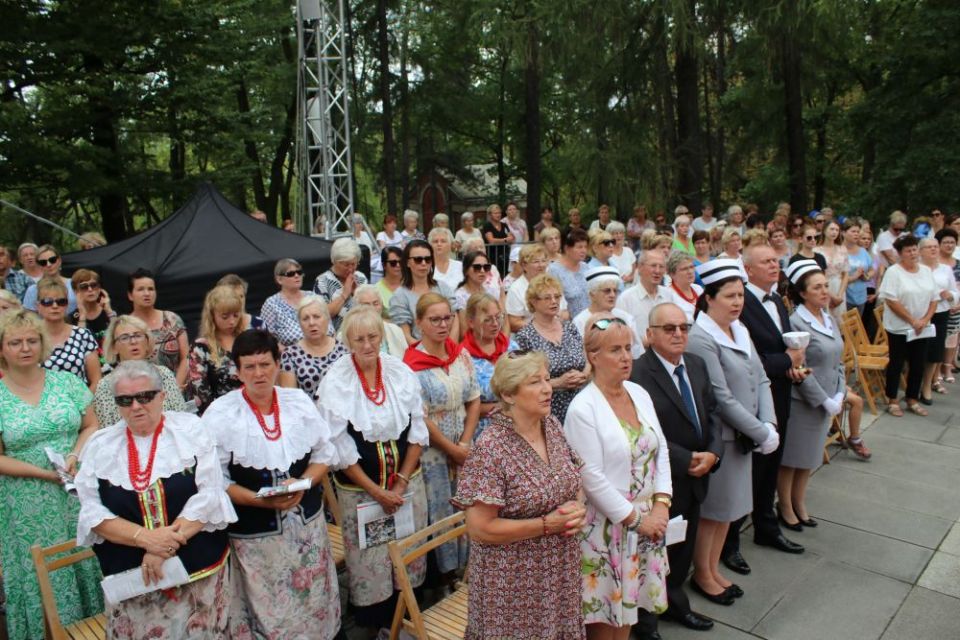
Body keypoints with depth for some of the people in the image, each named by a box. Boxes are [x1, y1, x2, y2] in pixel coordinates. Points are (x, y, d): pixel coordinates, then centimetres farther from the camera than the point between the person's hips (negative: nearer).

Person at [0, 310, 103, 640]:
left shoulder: (67, 381, 0)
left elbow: (91, 426, 5)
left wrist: (74, 455, -13)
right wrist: (44, 473, -15)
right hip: (28, 505, -2)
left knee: (87, 563, 9)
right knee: (42, 575, 7)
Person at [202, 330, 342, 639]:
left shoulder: (299, 401, 2)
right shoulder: (219, 414, -8)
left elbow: (324, 453, 6)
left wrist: (302, 484, -12)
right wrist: (260, 500, -21)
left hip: (306, 522, 3)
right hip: (253, 532, -3)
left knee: (312, 605, 13)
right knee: (265, 608, 6)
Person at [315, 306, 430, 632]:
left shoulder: (401, 372, -5)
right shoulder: (335, 382, -13)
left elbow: (418, 431, 0)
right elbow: (339, 447, -12)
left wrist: (401, 483, -7)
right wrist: (376, 491, -13)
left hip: (407, 482, 3)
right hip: (360, 487, -3)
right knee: (369, 561, 8)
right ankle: (372, 623, 31)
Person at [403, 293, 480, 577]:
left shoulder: (461, 354, 2)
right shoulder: (413, 365, -16)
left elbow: (474, 401, 5)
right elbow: (420, 418, -16)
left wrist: (465, 444, -4)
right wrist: (452, 449, -11)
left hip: (463, 449, 5)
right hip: (433, 451, -5)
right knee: (440, 514, 8)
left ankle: (466, 567, 32)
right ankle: (445, 570, 26)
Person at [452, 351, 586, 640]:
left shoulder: (552, 425, -2)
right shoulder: (490, 449, -22)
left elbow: (574, 479, 12)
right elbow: (480, 528, -22)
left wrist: (578, 507, -10)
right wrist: (548, 524, -20)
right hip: (514, 582, -6)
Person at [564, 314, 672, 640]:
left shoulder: (639, 393, 4)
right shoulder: (582, 408, -16)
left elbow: (661, 451, 6)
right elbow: (591, 477, -19)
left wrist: (661, 504, -5)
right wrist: (635, 518, -15)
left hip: (647, 519, 6)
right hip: (606, 524, -6)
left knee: (627, 603, 17)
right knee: (604, 611, 7)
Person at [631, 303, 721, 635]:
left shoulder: (696, 365, 4)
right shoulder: (637, 373, -22)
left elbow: (711, 412, 8)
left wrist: (713, 453, -8)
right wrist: (687, 460, -18)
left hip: (695, 476, 7)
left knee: (684, 546, 23)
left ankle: (675, 603, 45)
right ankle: (643, 619, 31)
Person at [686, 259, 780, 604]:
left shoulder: (740, 331, 6)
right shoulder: (700, 338, -20)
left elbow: (761, 380, 7)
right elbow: (722, 398, -22)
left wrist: (769, 425, -7)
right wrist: (761, 433, -16)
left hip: (744, 434, 8)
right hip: (717, 438, -8)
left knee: (730, 505, 19)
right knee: (710, 510, 9)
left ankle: (714, 569, 37)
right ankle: (701, 574, 29)